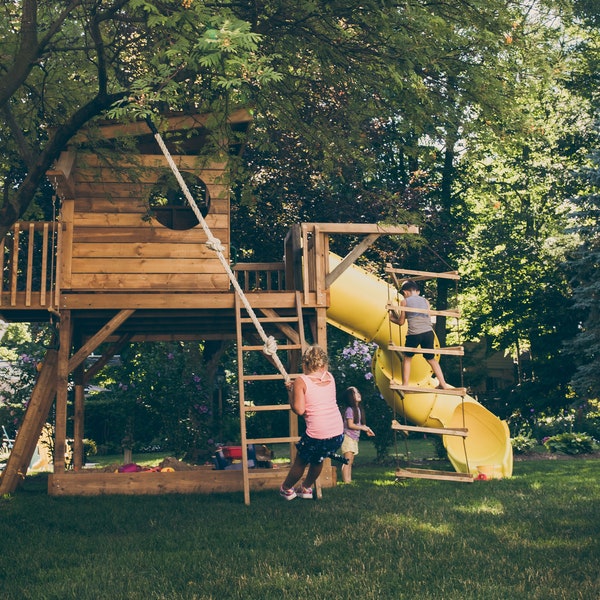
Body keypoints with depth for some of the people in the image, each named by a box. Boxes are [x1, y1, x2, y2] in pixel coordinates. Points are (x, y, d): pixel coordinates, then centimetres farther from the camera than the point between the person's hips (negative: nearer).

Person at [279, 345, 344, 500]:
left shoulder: (301, 381, -7)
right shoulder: (330, 377, 8)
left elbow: (299, 409, -14)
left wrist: (291, 391, 2)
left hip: (317, 434, -5)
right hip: (338, 433, 5)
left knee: (300, 462, 21)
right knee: (318, 459, 31)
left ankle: (286, 489, 39)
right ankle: (306, 488, 45)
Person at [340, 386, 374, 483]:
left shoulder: (359, 409, 13)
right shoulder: (350, 410, -12)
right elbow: (350, 425, -17)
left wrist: (366, 430, 0)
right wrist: (363, 428, -12)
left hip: (355, 438, 9)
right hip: (348, 437, -8)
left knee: (350, 462, 9)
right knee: (347, 461, -11)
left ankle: (349, 481, 12)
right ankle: (346, 481, -13)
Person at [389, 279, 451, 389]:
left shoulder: (405, 301, 8)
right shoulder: (425, 301, 17)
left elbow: (401, 322, 10)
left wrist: (392, 318, 31)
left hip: (414, 334, -3)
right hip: (428, 333, 3)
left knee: (407, 358, 19)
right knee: (431, 358, 21)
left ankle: (405, 385, 17)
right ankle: (443, 384, 21)